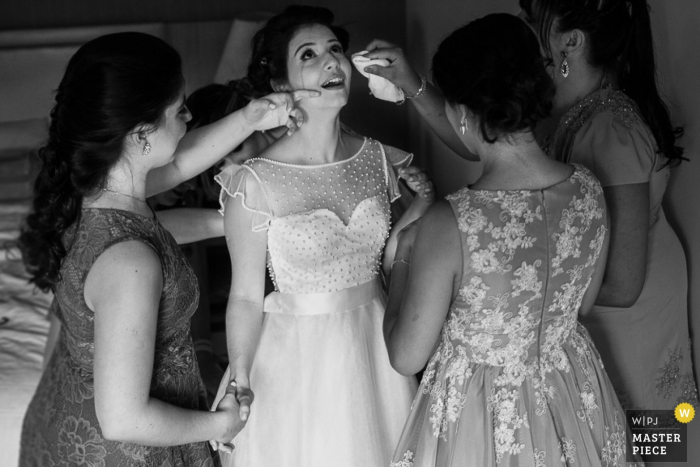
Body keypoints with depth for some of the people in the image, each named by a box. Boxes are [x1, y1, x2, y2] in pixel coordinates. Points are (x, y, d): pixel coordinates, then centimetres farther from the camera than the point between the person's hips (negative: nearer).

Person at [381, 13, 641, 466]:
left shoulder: (447, 225, -30)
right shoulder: (589, 189, -14)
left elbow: (406, 357, -17)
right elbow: (583, 302, 5)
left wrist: (403, 258, -4)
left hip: (483, 422, -5)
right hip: (575, 406, 5)